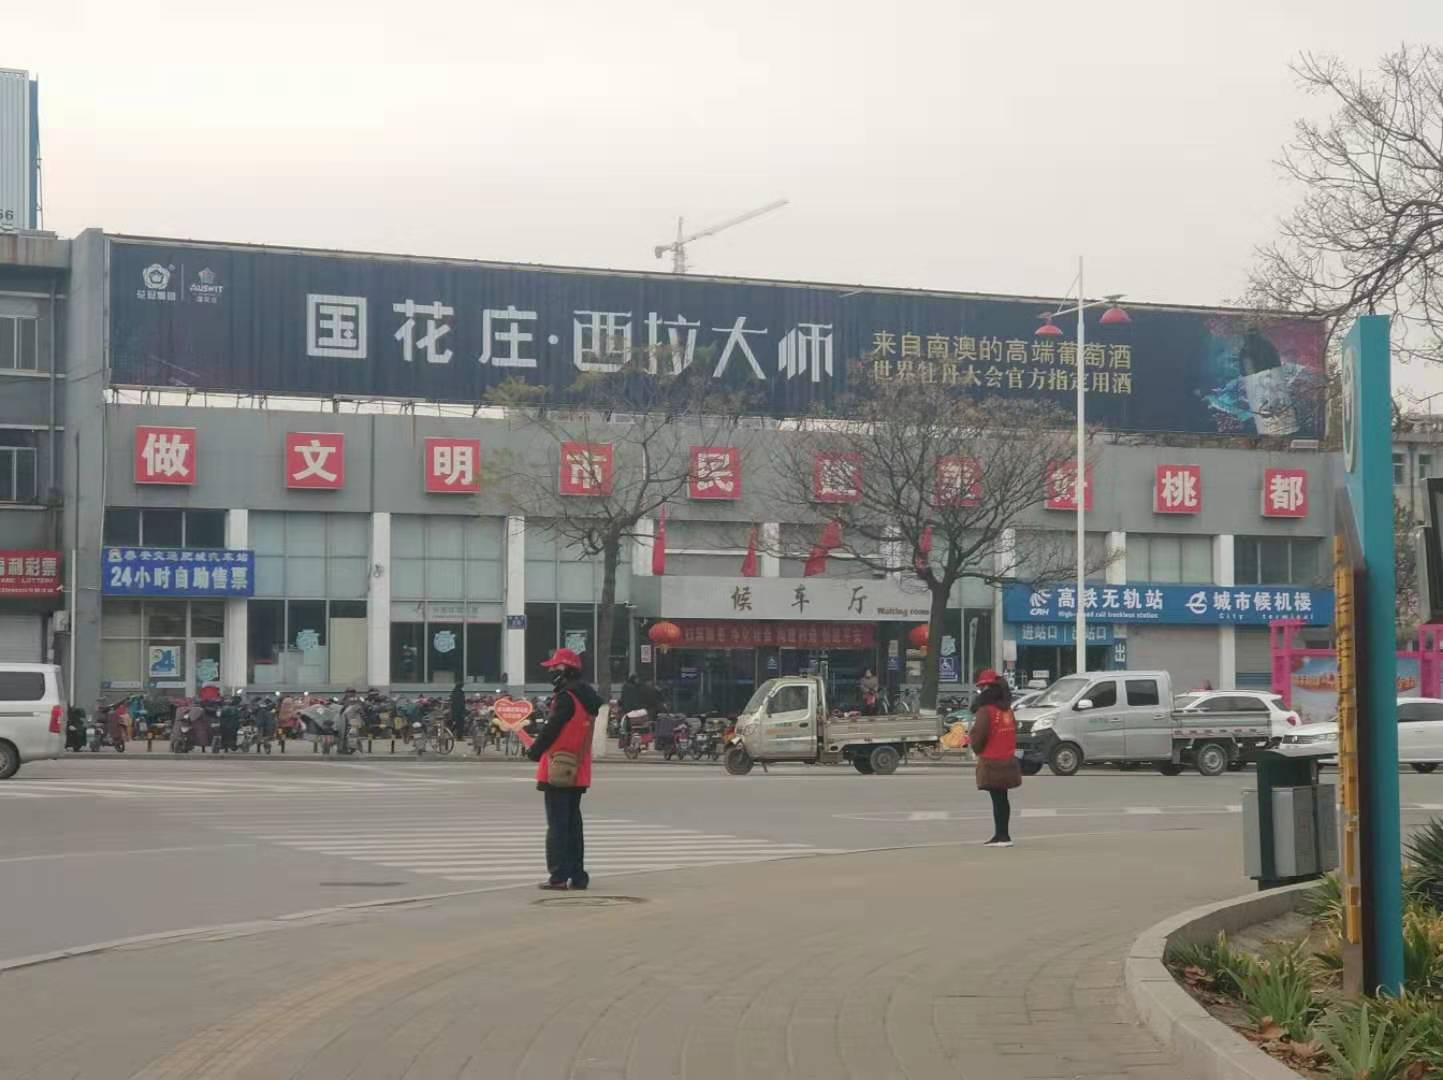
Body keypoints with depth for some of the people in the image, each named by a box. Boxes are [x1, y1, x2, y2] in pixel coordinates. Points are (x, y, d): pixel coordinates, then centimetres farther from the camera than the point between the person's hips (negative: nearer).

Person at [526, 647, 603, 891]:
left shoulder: (566, 697, -16)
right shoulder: (587, 697, 12)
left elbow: (552, 729, -18)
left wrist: (535, 750, -5)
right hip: (578, 772, 8)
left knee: (557, 824, -5)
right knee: (573, 823, 13)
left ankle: (558, 876, -5)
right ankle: (578, 875, 15)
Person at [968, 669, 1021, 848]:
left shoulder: (985, 711, -16)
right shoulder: (1007, 710, 10)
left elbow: (978, 735, -19)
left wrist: (972, 741, 2)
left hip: (992, 761, -8)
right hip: (1007, 760, 8)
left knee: (997, 799, -7)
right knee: (1002, 798, 14)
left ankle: (1001, 836, -8)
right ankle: (1003, 835, 19)